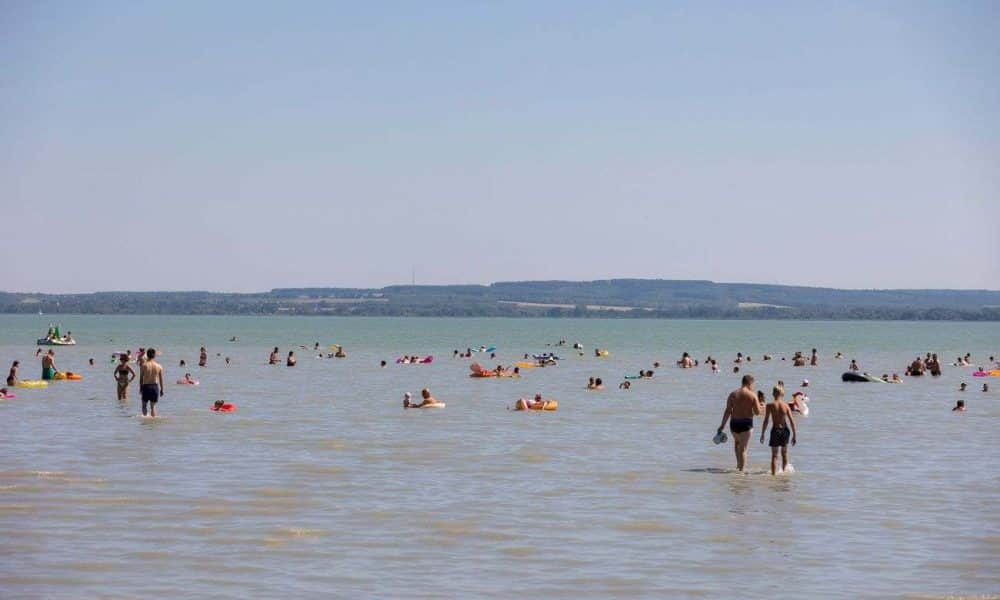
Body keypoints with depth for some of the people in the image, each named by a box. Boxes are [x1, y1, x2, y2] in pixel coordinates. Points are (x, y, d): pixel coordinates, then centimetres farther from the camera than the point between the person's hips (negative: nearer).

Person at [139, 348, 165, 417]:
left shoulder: (143, 365, -7)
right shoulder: (159, 366, -2)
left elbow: (141, 378, -5)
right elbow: (161, 379, 2)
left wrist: (140, 388, 4)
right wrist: (162, 389, 11)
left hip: (146, 386, -1)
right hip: (155, 386, 2)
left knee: (144, 405, 14)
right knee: (153, 406, 9)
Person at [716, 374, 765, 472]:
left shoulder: (733, 394, 0)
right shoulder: (752, 395, -8)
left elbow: (727, 411, -3)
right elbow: (757, 412, -7)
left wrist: (722, 424, 2)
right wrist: (761, 407, 16)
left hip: (734, 423, 3)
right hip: (746, 424, -3)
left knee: (737, 442, 31)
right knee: (743, 449, 4)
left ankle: (739, 463, 29)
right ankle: (741, 469, 2)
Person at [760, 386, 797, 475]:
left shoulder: (770, 406, -6)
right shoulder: (786, 406, -1)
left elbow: (766, 421, -8)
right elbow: (792, 421, -3)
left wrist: (762, 434, -1)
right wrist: (794, 435, 4)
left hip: (775, 430, -2)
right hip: (785, 430, 2)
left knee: (774, 455, 1)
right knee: (784, 452, 23)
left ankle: (774, 473, -7)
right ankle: (784, 470, 35)